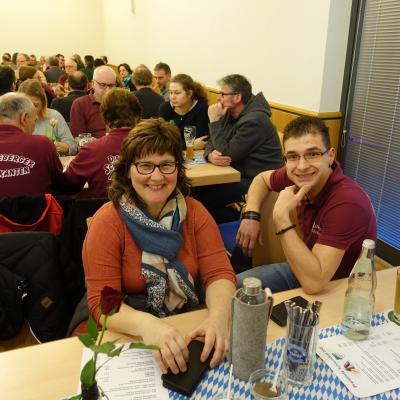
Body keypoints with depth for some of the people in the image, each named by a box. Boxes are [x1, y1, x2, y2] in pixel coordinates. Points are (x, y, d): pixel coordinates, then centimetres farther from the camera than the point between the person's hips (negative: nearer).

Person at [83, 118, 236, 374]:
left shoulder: (194, 212, -2)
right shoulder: (108, 222, -11)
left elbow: (219, 273, -9)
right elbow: (102, 302, -16)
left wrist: (218, 316, -31)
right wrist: (147, 324, -37)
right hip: (130, 333, -3)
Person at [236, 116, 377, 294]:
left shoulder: (347, 201, -33)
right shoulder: (296, 177, -14)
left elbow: (314, 282, -38)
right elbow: (262, 178, 11)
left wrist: (281, 217, -36)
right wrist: (251, 215, -7)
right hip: (305, 268, 6)